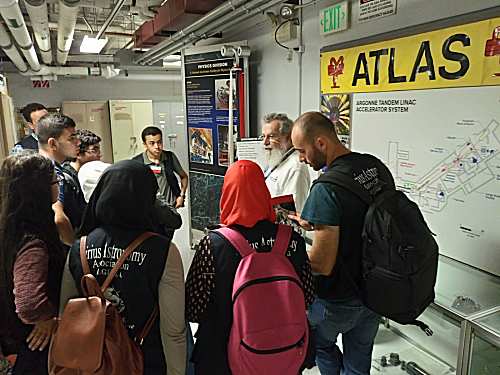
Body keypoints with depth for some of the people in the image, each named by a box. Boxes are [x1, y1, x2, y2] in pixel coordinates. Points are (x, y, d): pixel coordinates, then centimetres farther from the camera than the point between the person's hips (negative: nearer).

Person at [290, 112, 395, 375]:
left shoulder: (326, 188, -29)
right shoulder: (377, 167, -4)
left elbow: (322, 265, -26)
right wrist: (314, 223, 8)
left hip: (339, 299, -7)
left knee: (319, 342, 24)